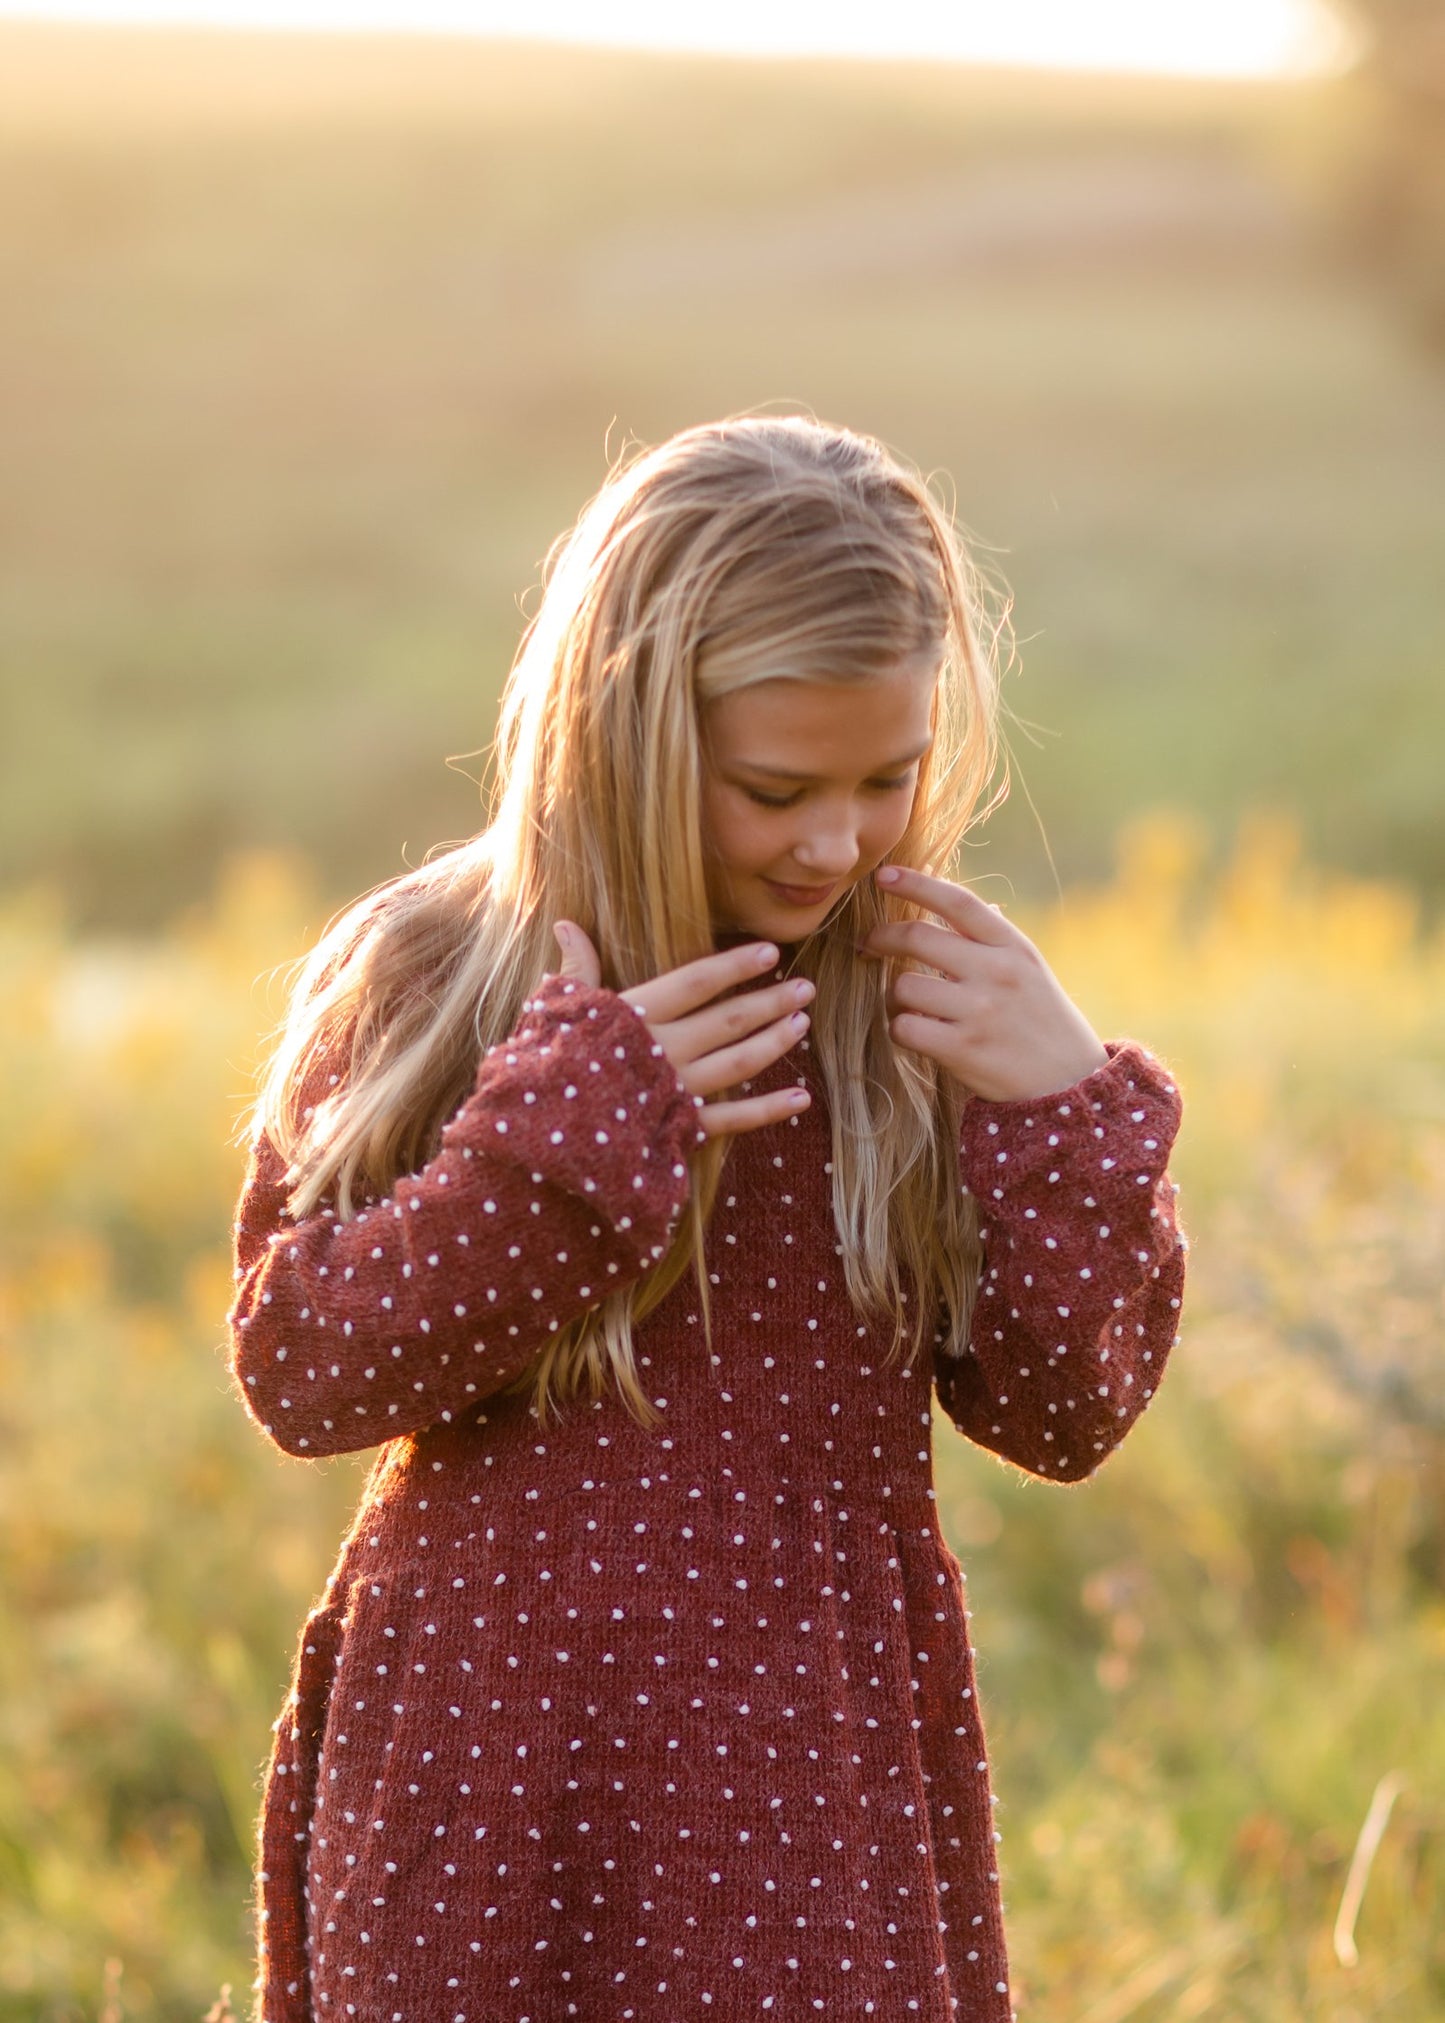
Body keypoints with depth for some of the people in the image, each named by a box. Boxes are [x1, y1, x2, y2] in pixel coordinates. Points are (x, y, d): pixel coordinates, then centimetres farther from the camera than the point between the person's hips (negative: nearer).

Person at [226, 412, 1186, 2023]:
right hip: (490, 1767, -1)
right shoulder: (421, 982, -5)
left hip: (823, 1772, 1)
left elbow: (1066, 1418, 2)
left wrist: (1062, 1109, -12)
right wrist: (561, 1132, -18)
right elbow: (296, 1374, -8)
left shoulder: (933, 1004, 0)